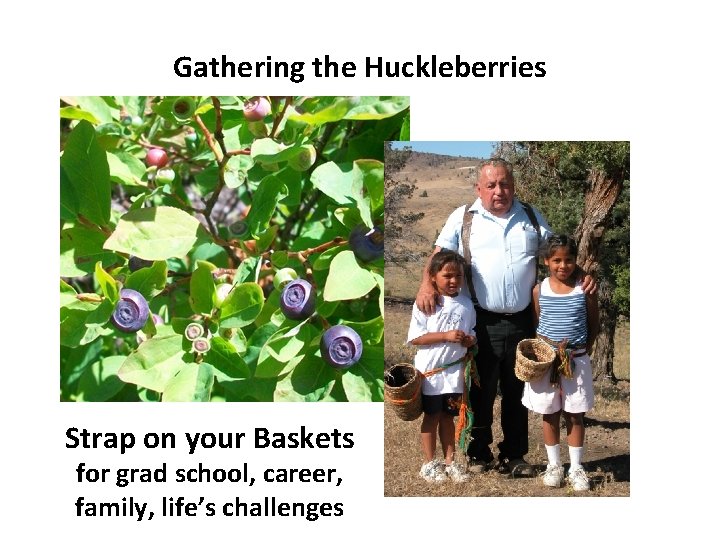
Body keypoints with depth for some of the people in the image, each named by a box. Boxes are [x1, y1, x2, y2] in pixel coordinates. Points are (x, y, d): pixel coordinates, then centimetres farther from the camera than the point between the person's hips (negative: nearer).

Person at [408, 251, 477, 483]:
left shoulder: (466, 304, 3)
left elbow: (472, 332, 13)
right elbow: (415, 338, -14)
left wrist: (470, 339, -11)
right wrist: (446, 336, -22)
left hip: (455, 371, 3)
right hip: (430, 371, -3)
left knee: (448, 416, 14)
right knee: (432, 416, 8)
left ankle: (450, 461, 24)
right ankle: (429, 463, 19)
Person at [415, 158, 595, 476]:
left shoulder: (531, 218, 12)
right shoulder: (463, 218, 4)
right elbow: (439, 255, -1)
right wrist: (427, 284, -20)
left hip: (522, 322, 3)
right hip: (482, 322, -2)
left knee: (517, 392, 11)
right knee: (480, 392, 5)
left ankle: (514, 455, 23)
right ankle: (479, 455, 19)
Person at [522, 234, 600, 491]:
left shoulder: (585, 289, -4)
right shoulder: (539, 290, -2)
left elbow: (594, 323, 5)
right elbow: (536, 324, 7)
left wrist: (585, 349, -3)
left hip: (577, 360, -1)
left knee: (575, 415, 6)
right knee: (550, 415, 9)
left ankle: (576, 468, 17)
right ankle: (554, 465, 22)